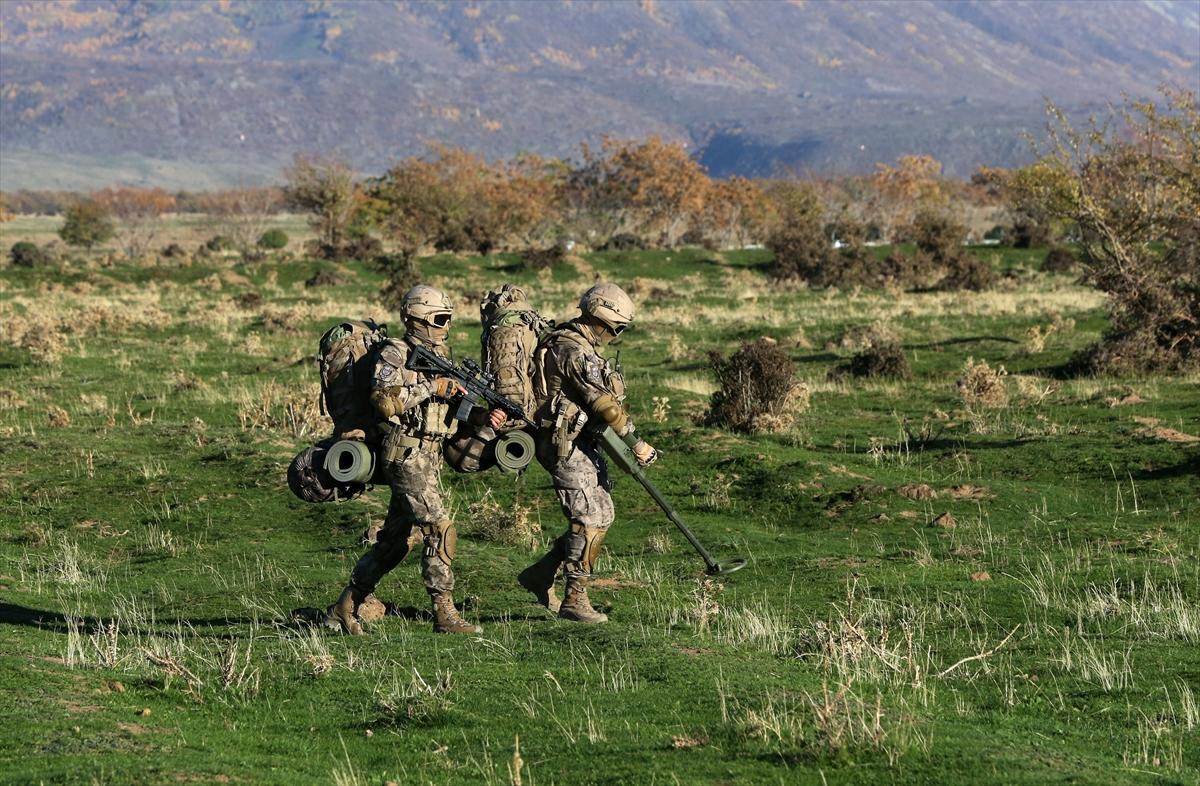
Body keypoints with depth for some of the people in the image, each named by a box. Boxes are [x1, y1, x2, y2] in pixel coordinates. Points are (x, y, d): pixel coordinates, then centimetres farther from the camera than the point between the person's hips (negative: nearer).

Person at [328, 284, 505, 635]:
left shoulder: (438, 357, 17)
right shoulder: (395, 354, -8)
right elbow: (384, 400, -21)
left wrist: (484, 416, -3)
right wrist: (431, 388, -20)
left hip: (428, 457, 9)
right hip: (406, 455, -9)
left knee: (394, 539, 11)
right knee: (440, 530, -15)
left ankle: (346, 606, 19)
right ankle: (445, 614, -13)